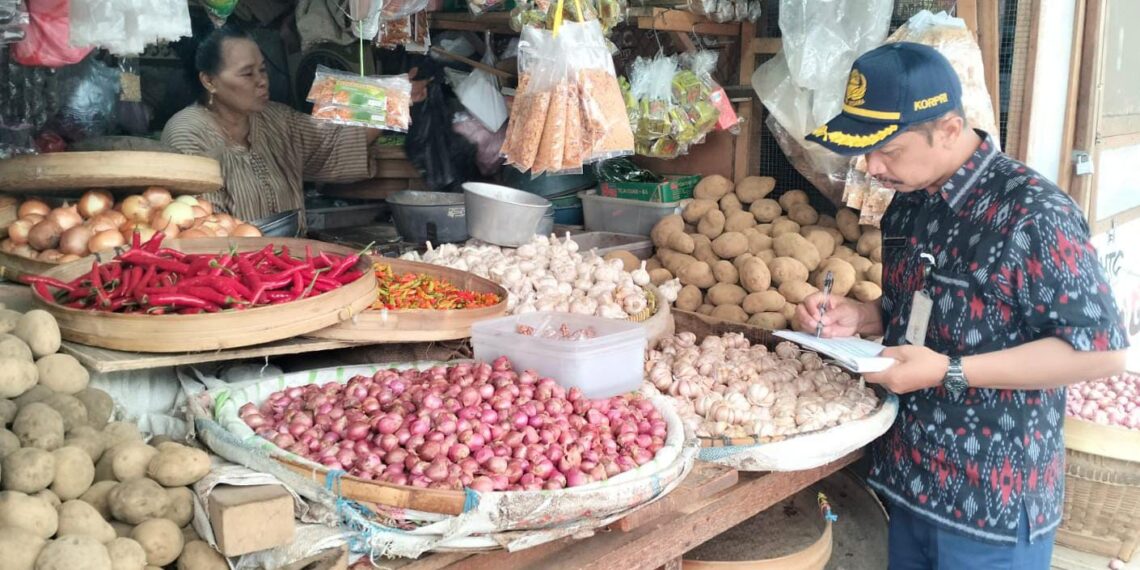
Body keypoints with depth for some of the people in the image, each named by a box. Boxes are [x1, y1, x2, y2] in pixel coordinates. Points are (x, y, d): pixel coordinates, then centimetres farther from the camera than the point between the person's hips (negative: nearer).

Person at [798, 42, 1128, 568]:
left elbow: (1101, 352, -20)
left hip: (995, 500, -7)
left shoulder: (1033, 213, -21)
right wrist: (856, 318, -4)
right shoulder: (908, 204, 3)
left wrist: (948, 372, -24)